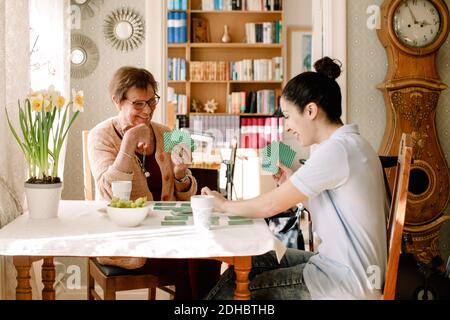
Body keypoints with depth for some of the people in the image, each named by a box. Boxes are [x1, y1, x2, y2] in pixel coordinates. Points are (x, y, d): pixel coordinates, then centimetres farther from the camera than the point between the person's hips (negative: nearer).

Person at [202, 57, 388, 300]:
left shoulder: (336, 150, -19)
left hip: (347, 281, -9)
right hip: (346, 263, 9)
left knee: (236, 288, -5)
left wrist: (224, 205, 1)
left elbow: (270, 206, -15)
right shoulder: (351, 143, 11)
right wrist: (294, 185, 8)